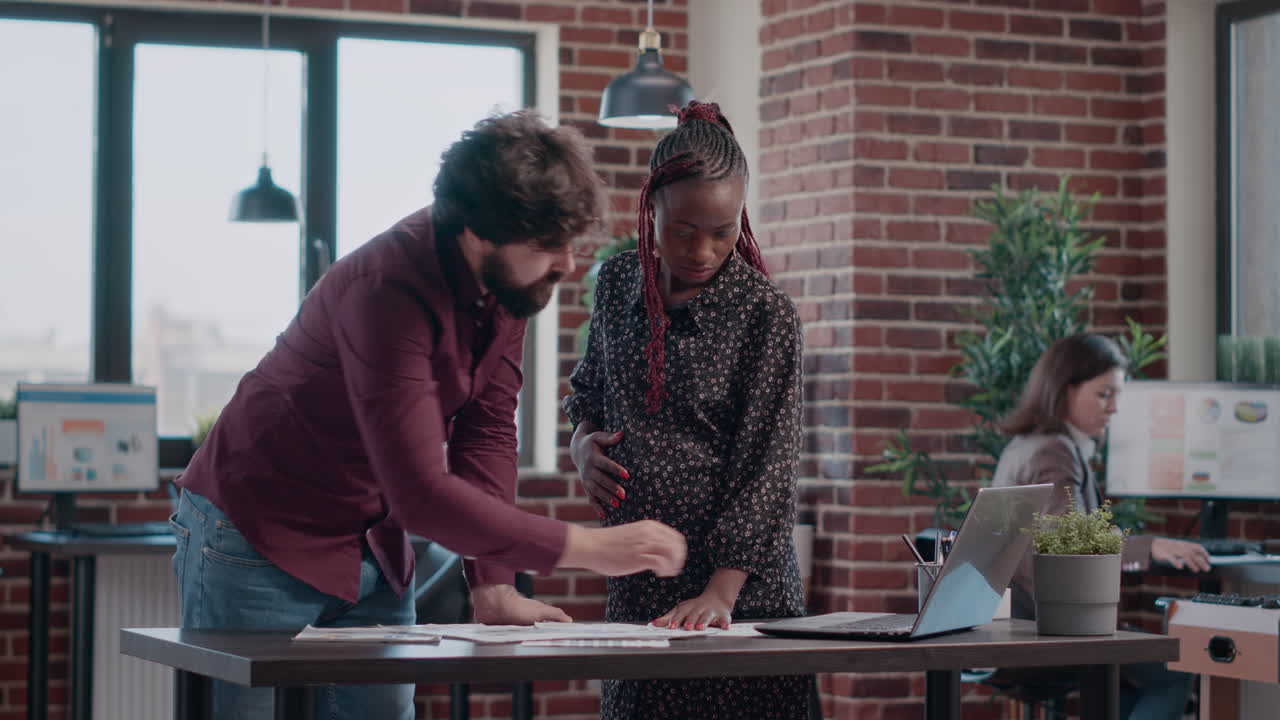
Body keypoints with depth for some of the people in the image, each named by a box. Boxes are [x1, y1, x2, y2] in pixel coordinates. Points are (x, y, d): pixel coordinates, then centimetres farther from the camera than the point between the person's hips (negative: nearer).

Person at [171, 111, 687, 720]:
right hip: (256, 547, -7)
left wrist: (493, 587, -11)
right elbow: (422, 495, -35)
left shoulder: (509, 279, -6)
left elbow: (485, 435, -2)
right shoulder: (390, 288, -31)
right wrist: (587, 548, -30)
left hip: (372, 550, 7)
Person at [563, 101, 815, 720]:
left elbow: (766, 466, -13)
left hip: (740, 589, -4)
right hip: (635, 587, 4)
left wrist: (720, 593, -21)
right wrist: (582, 441, 0)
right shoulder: (618, 284, 5)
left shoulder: (764, 314, -9)